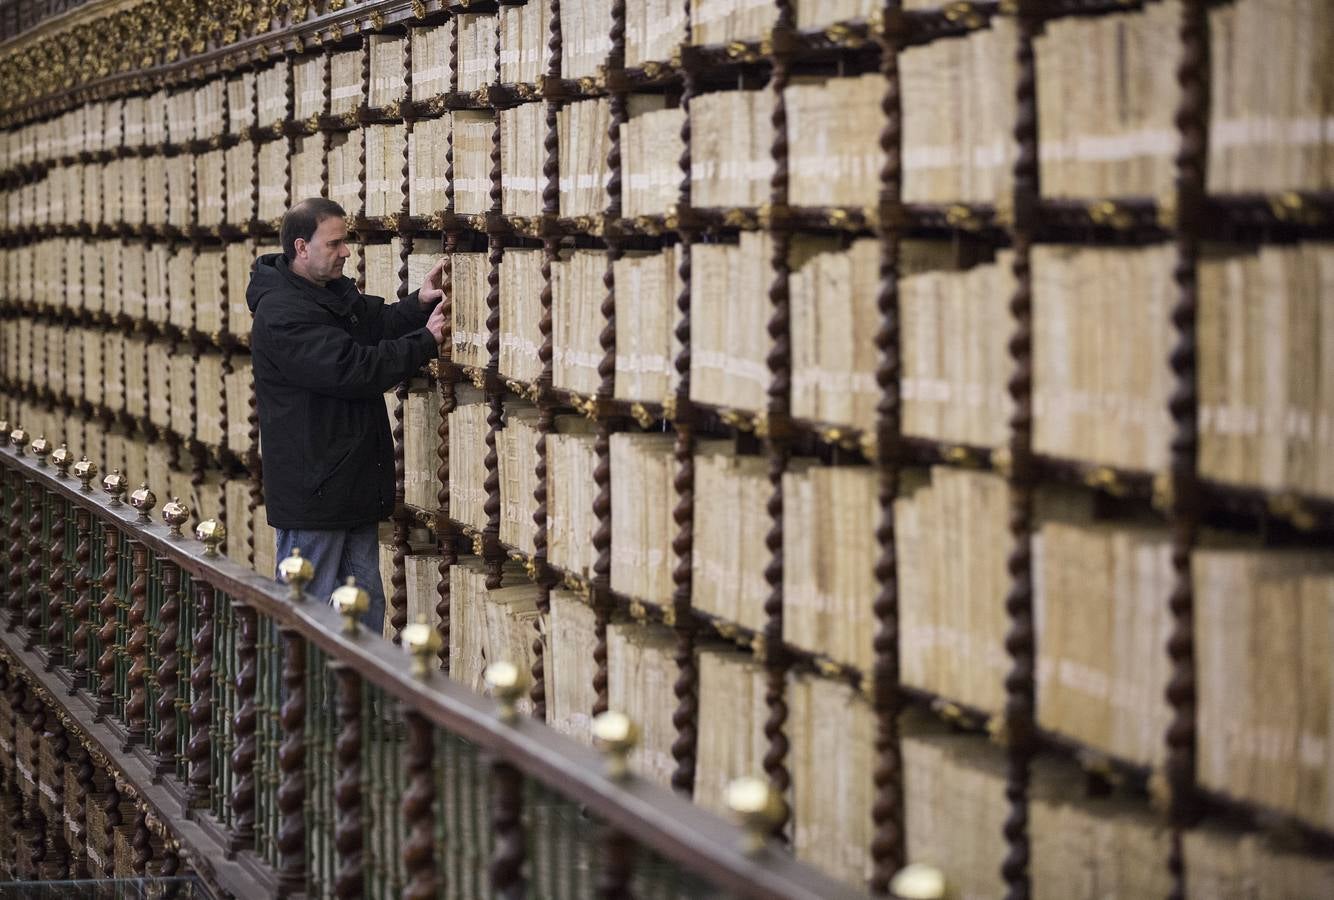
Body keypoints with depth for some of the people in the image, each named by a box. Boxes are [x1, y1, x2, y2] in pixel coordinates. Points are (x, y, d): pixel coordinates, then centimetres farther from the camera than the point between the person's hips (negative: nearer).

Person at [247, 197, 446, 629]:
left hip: (353, 487, 10)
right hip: (312, 492, -10)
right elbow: (351, 370, -25)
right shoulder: (281, 314, -20)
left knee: (367, 604, 14)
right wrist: (426, 340, -17)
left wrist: (418, 304, -3)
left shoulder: (335, 292, 12)